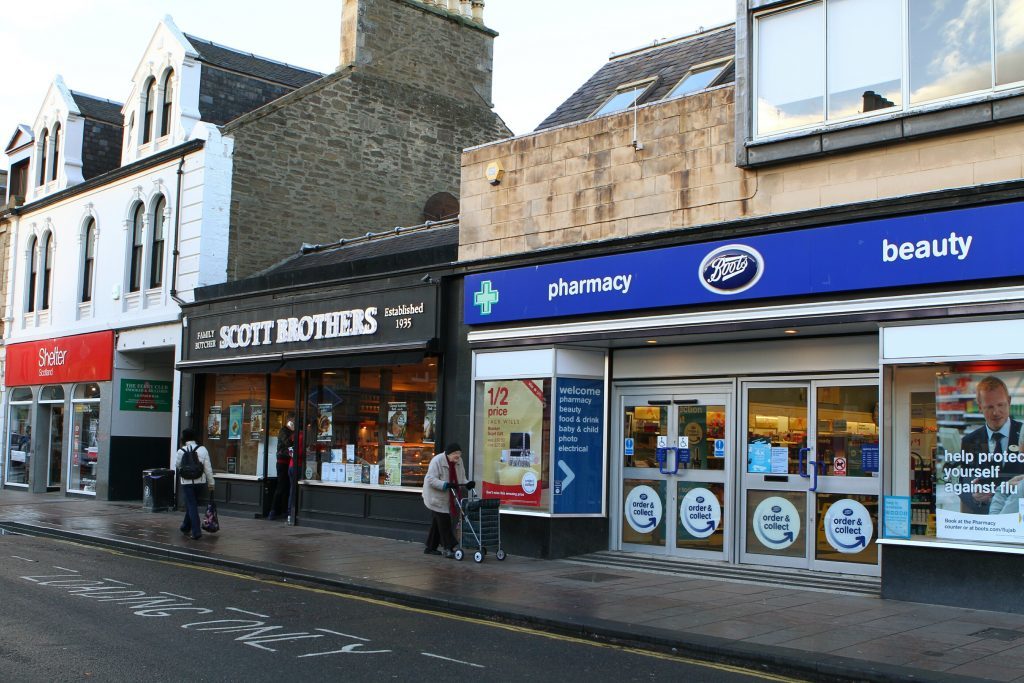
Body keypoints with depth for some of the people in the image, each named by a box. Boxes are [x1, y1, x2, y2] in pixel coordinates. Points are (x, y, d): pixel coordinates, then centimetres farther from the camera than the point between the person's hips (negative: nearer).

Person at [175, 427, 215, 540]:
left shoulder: (181, 451, -9)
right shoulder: (202, 449, -4)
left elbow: (177, 466, 7)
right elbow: (208, 467, -2)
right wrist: (211, 483, 5)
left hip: (187, 482, -3)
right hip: (200, 481, 3)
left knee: (192, 506, 1)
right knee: (191, 504, 20)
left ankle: (196, 531, -7)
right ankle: (186, 527, 34)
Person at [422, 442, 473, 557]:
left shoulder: (459, 461, 2)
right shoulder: (437, 461, -20)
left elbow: (461, 478, 10)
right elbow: (431, 479, -26)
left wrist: (467, 484, -11)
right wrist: (445, 485, -38)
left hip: (448, 498, 8)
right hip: (436, 497, -7)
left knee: (436, 523, 13)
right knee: (443, 522, -12)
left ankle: (430, 548, 23)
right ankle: (448, 549, -11)